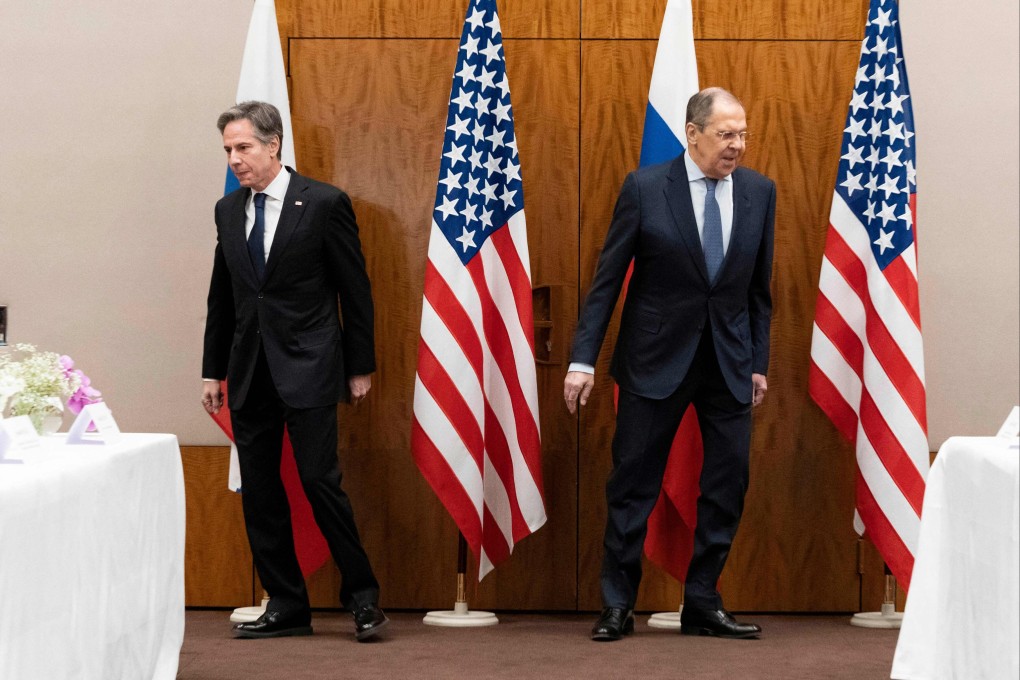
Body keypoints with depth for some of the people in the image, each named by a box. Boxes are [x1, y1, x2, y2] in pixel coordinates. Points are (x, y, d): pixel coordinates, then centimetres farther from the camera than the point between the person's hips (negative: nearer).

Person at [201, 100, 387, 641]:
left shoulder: (324, 203, -5)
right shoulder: (228, 210, 10)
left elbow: (355, 290, -3)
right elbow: (221, 297, 16)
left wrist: (360, 367, -3)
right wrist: (213, 370, 14)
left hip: (307, 367, -5)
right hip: (249, 371, 6)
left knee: (320, 481, -8)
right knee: (258, 493, 6)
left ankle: (362, 595, 8)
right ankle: (286, 606, 16)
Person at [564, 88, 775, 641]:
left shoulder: (759, 192, 2)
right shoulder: (645, 188, -7)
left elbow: (759, 286, 9)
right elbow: (607, 279, -5)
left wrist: (759, 361, 9)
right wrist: (583, 359, -8)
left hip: (730, 360, 3)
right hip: (657, 357, -3)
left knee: (728, 487, 5)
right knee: (633, 485, 3)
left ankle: (702, 605, 17)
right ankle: (617, 605, 15)